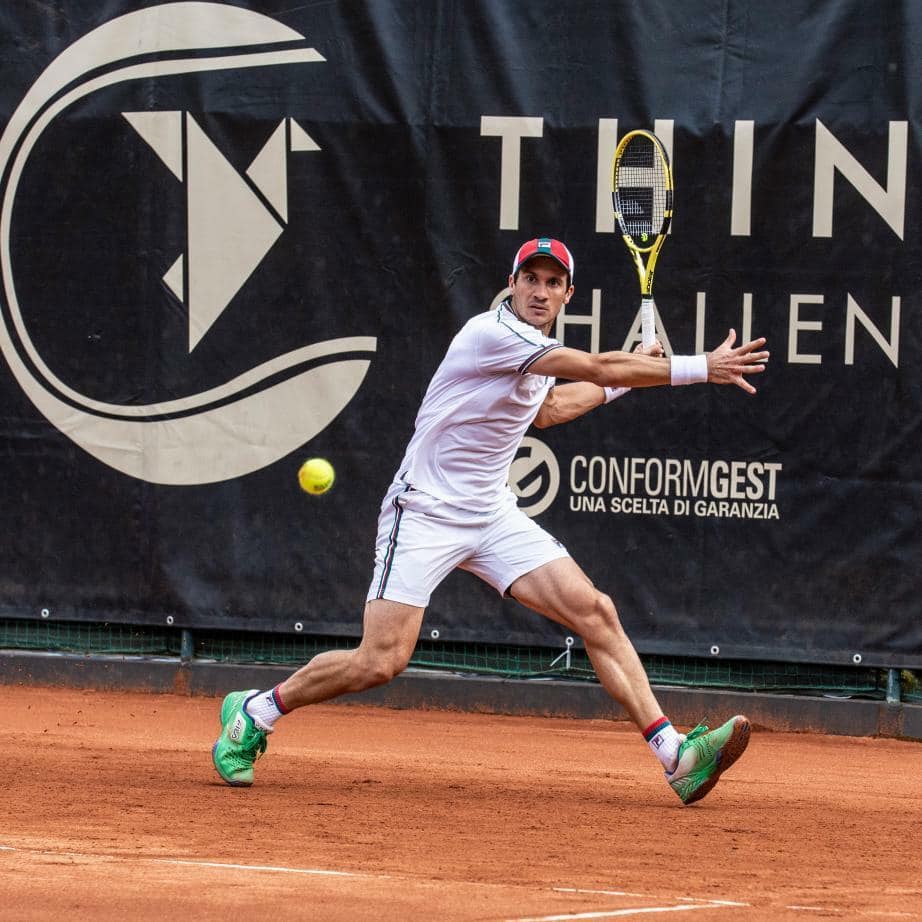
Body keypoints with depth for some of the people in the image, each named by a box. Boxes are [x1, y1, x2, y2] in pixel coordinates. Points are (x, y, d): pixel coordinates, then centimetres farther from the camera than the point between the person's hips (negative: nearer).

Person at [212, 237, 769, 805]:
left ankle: (676, 756, -11)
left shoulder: (540, 348, 11)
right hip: (424, 510, -8)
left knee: (597, 614, -8)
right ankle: (255, 711, 9)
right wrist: (701, 369, -21)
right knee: (380, 663, -15)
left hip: (493, 516, 8)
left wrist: (625, 380, 28)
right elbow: (598, 367, -23)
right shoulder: (493, 334, -17)